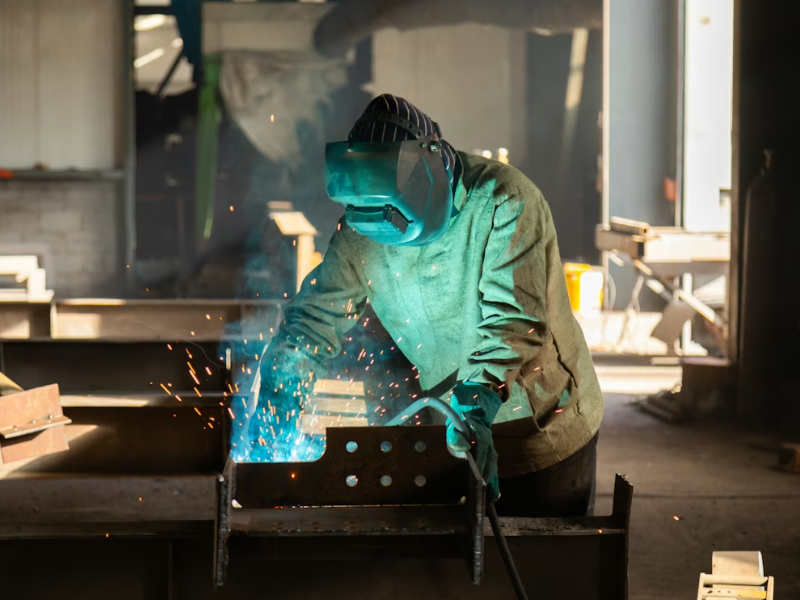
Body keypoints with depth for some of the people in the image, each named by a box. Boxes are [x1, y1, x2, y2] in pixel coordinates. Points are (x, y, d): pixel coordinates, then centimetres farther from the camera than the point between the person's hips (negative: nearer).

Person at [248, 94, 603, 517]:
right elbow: (317, 314, -1)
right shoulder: (362, 233, -8)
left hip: (544, 429, -4)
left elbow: (515, 318, -29)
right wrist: (280, 390, -18)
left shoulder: (505, 201, -22)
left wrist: (478, 404, -41)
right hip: (457, 428, 4)